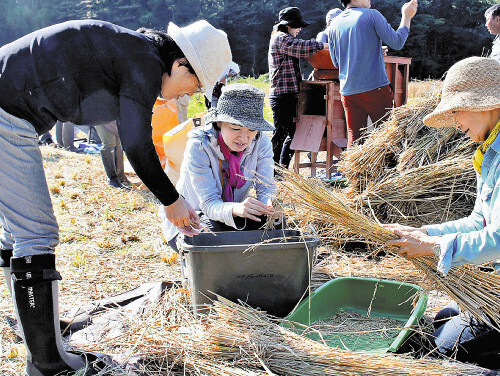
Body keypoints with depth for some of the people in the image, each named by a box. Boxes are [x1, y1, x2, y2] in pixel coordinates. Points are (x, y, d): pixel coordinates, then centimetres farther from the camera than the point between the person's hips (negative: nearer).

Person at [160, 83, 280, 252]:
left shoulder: (260, 141, -14)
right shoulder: (198, 145, -26)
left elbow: (266, 187, -14)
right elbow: (209, 204, -30)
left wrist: (269, 205, -41)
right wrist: (235, 209, -54)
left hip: (234, 219, 4)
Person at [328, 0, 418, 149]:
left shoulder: (334, 25, 10)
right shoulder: (371, 15, -5)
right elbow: (397, 43, -3)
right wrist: (406, 16, 10)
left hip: (347, 91, 5)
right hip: (375, 87, -5)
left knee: (354, 138, 6)